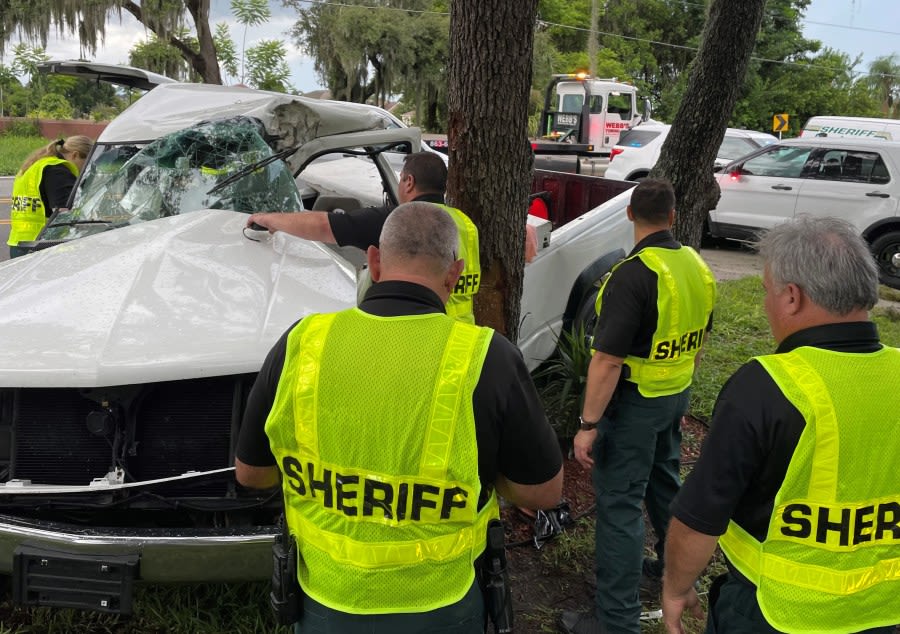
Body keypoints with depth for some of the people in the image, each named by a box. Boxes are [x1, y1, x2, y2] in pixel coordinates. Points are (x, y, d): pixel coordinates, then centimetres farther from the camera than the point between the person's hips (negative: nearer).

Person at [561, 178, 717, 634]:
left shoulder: (633, 274, -23)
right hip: (676, 394, 8)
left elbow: (607, 360, -25)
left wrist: (589, 424, -21)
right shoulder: (696, 267, 2)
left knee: (619, 503, -1)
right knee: (664, 481, 26)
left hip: (635, 402, -8)